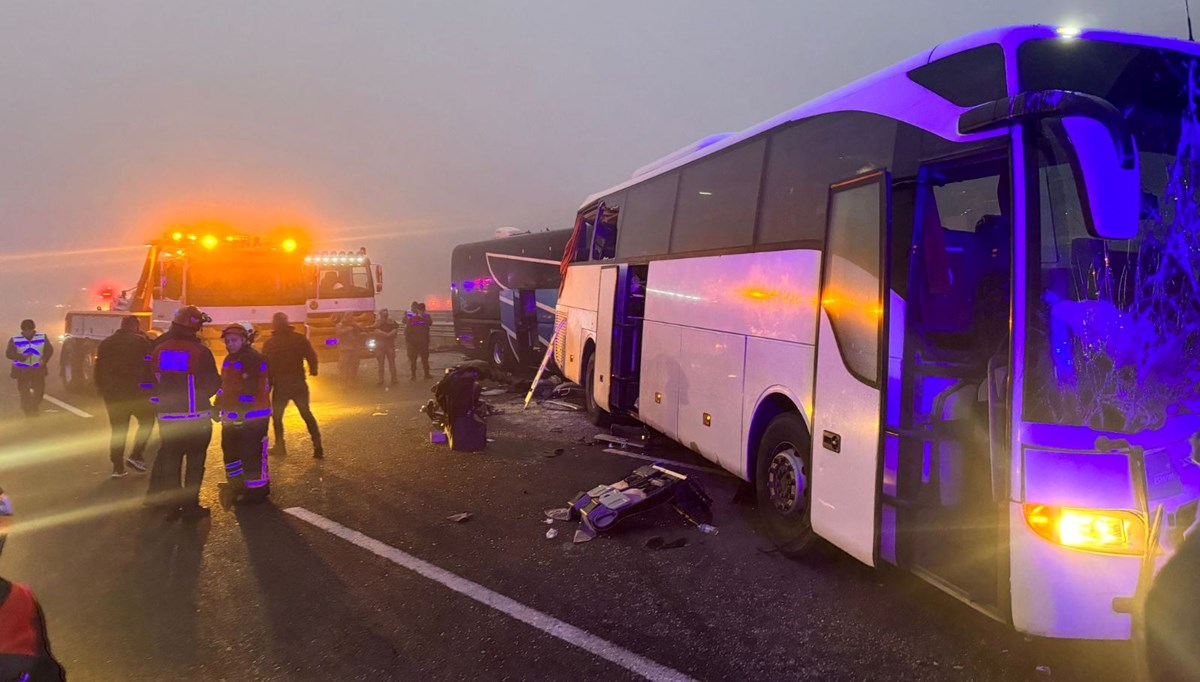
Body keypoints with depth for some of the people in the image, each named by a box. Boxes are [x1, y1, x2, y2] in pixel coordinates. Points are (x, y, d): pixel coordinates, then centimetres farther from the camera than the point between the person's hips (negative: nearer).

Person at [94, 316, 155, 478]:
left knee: (118, 429, 11)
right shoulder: (142, 341, -5)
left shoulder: (106, 343, 11)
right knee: (147, 420, 14)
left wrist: (100, 387, 21)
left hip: (112, 393, 5)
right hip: (136, 391, -5)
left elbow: (99, 368, 12)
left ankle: (118, 467, 10)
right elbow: (151, 365, -7)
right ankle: (135, 455, 0)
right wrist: (152, 386, 1)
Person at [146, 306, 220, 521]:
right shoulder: (200, 352, -16)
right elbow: (213, 384, -11)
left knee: (171, 459, 14)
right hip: (196, 416, -5)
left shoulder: (159, 350, 0)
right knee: (195, 461, 5)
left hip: (167, 415, 5)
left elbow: (153, 382, 8)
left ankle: (172, 505, 19)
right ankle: (190, 505, 6)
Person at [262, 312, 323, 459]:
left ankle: (280, 447, 13)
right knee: (307, 414, 12)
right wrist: (312, 370, 17)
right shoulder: (300, 339, -3)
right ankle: (317, 447, 3)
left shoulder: (270, 343, -5)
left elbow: (266, 367, -5)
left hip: (280, 385, -2)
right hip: (299, 383, 2)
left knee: (276, 416, 17)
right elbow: (312, 357, -3)